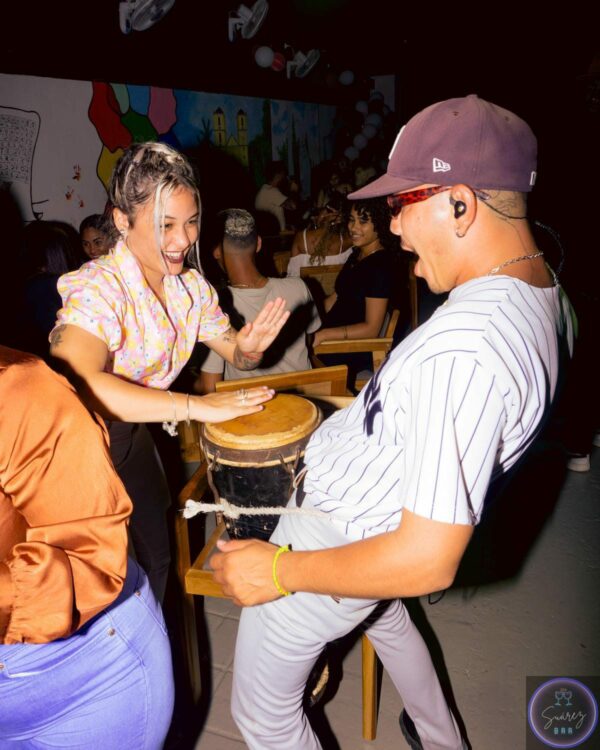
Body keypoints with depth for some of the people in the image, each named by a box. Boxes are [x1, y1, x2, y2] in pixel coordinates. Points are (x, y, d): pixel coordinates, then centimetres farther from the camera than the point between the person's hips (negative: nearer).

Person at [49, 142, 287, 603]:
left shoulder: (191, 285, -6)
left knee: (155, 560, 17)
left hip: (130, 434, 7)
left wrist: (249, 347, -21)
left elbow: (234, 353, 4)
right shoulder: (98, 288, -28)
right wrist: (194, 406, -48)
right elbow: (77, 383, -46)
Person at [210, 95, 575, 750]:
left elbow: (428, 561, -34)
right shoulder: (546, 288, -5)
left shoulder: (464, 349, -38)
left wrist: (279, 570, -22)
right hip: (376, 514, 10)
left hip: (339, 535, -9)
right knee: (381, 614, 41)